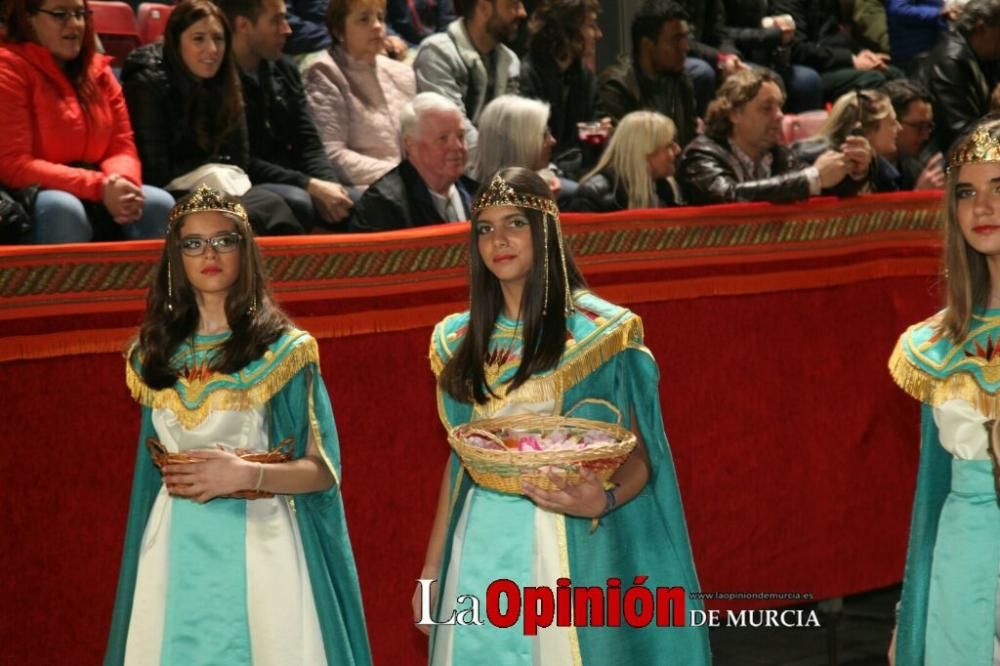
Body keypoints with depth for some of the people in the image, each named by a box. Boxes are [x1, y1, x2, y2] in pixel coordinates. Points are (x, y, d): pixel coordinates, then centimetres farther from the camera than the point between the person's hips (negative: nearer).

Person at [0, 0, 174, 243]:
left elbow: (122, 147, 10)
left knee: (158, 203, -20)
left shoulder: (98, 70, 13)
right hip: (32, 200, -6)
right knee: (63, 208, -38)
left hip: (96, 201, 6)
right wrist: (98, 187, -24)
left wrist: (122, 181, -17)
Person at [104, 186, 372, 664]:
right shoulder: (154, 353, 9)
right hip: (177, 546, 3)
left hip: (258, 542, -3)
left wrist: (246, 474, -19)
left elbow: (323, 470, -6)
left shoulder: (284, 350, -3)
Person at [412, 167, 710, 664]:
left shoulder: (600, 330, -5)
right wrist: (431, 568, 11)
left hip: (568, 545, -4)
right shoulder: (460, 340, 8)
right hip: (480, 546, 4)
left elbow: (639, 454, -3)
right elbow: (459, 458, 13)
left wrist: (603, 500, -24)